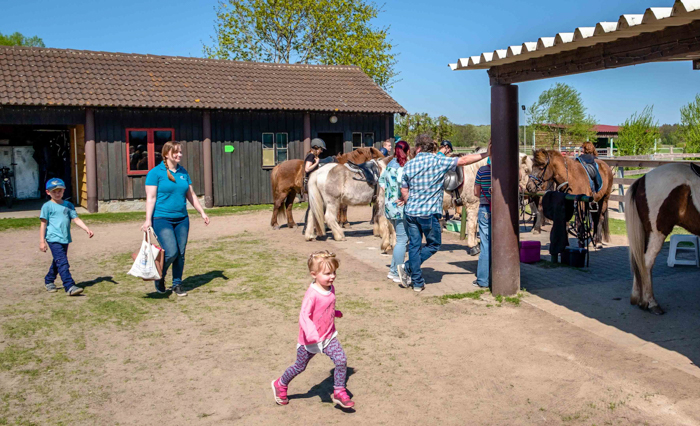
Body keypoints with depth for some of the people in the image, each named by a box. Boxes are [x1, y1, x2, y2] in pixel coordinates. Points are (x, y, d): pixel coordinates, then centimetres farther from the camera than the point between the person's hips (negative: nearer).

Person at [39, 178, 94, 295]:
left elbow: (76, 219, 8)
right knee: (62, 262, -14)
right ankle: (70, 286, -20)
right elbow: (43, 224, -2)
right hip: (54, 239, -6)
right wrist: (42, 241, -4)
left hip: (65, 239, 6)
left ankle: (49, 281, 38)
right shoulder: (47, 206, -2)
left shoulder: (68, 205, 12)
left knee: (57, 262, 19)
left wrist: (87, 229, -6)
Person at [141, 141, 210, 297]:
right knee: (171, 252, -12)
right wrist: (148, 220, -16)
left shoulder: (183, 172, 10)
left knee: (181, 253, 6)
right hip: (162, 219, -5)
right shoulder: (156, 173, -6)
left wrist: (202, 213, 14)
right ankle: (159, 278, 16)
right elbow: (151, 198, -9)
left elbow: (191, 195, 16)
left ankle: (177, 284, 21)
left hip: (182, 219, 5)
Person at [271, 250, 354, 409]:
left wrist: (336, 313, 36)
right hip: (310, 340, -6)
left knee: (342, 360, -12)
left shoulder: (331, 289, -2)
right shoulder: (312, 294, -28)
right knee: (300, 366, 14)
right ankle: (280, 385, 41)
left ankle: (339, 392, 6)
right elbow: (304, 316, -35)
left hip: (329, 337, 6)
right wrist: (311, 332, -50)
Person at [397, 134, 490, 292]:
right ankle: (408, 268, 0)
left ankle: (417, 282, 13)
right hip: (430, 213, -4)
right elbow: (463, 160, -4)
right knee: (433, 245, 12)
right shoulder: (438, 161, -7)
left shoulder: (409, 165, 4)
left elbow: (404, 192, 10)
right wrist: (486, 154, 5)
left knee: (414, 246, 10)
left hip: (411, 212, 4)